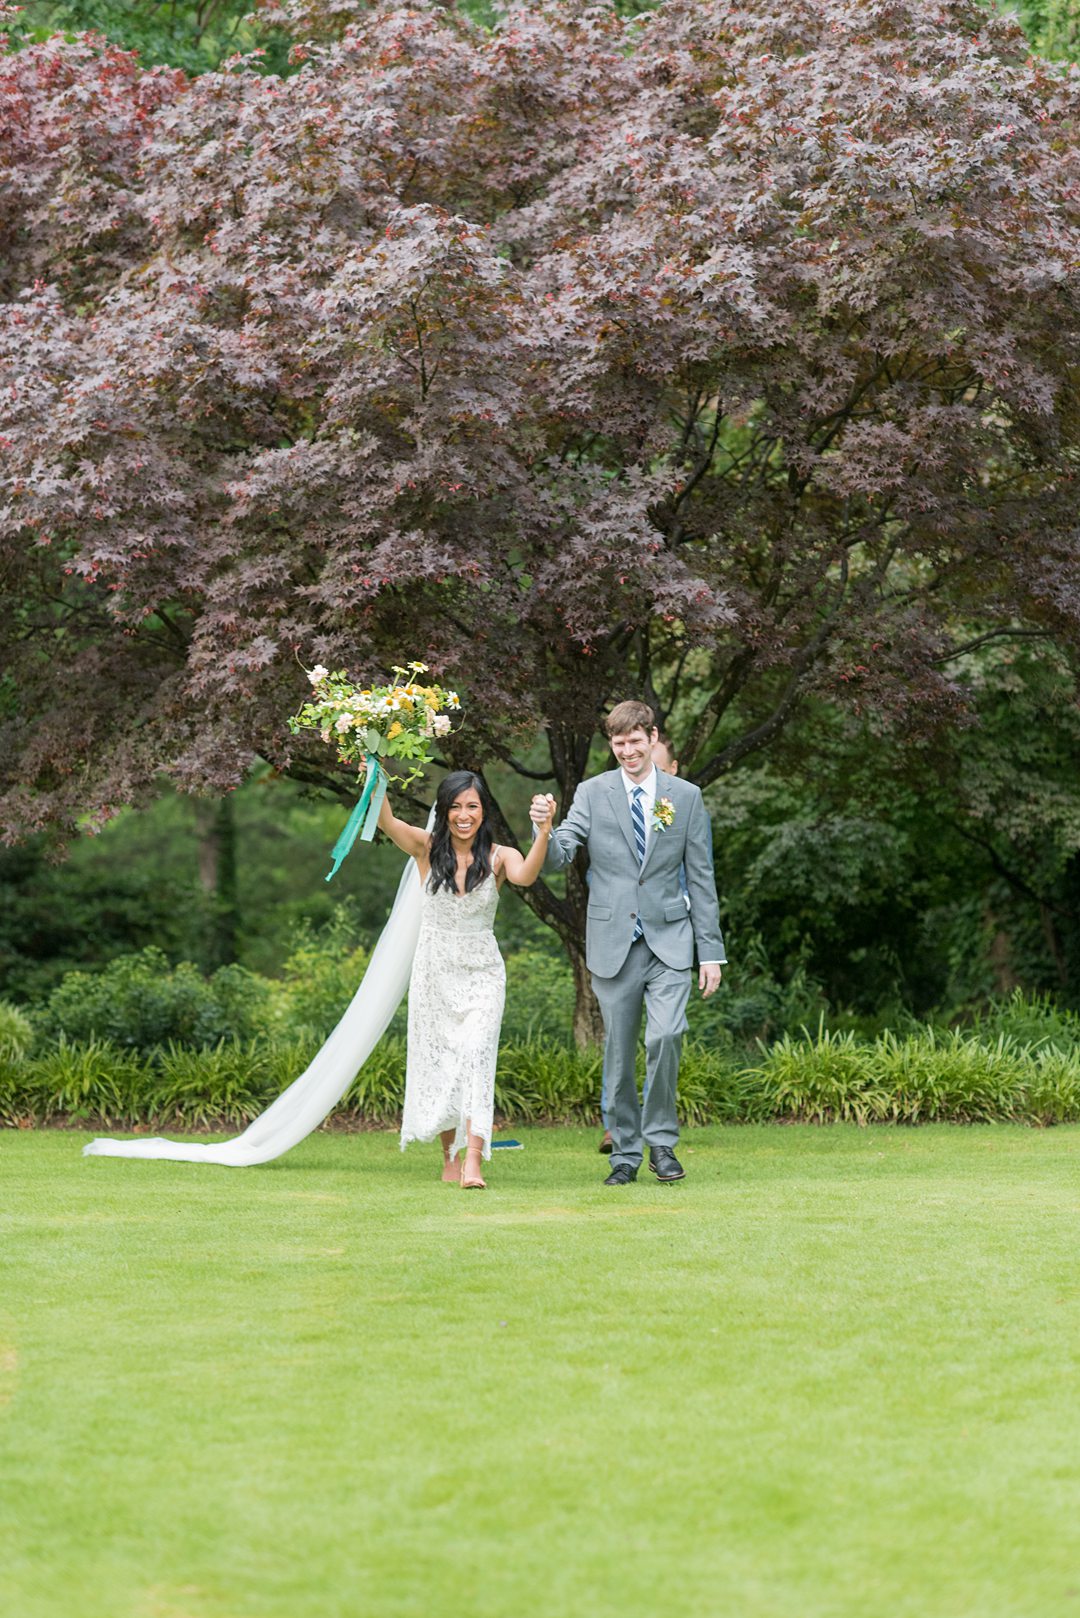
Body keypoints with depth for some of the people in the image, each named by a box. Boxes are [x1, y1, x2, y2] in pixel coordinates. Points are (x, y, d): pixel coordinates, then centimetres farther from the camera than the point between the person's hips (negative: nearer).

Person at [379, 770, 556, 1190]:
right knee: (438, 1060, 7)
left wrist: (544, 834, -42)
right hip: (435, 970, 2)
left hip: (482, 973, -2)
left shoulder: (498, 857, -3)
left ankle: (473, 1162, -24)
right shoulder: (427, 849, 0)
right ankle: (450, 1158, 22)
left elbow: (525, 876, -25)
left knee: (475, 1055, -15)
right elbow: (386, 821, -16)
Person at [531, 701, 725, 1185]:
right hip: (612, 943, 1)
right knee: (618, 1053, 4)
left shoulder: (686, 797, 6)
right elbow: (560, 856, -5)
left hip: (668, 940, -1)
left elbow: (701, 878, 7)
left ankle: (661, 1140, -2)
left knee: (665, 1035, -18)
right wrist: (545, 829, -28)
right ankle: (625, 1154, 14)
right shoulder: (593, 794, 4)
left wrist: (711, 952, 4)